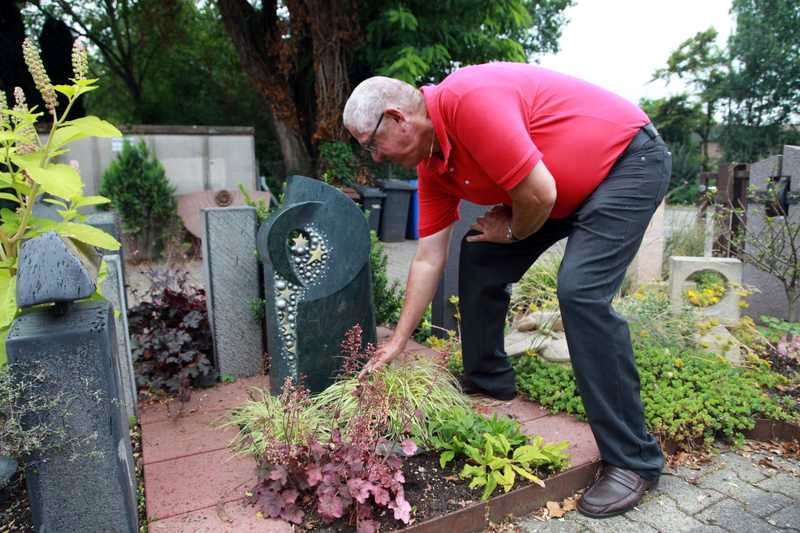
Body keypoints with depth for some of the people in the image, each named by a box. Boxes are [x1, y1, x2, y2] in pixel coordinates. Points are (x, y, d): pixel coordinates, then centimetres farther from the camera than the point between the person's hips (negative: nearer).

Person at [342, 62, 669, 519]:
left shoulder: (467, 100, -29)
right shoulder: (432, 165, -1)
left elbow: (540, 193, -31)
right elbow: (429, 259, 2)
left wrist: (513, 232, -8)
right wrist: (397, 343, 6)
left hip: (630, 160, -9)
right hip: (569, 187, 9)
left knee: (580, 290, -24)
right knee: (480, 260, 7)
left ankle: (634, 460, -9)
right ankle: (488, 383, 23)